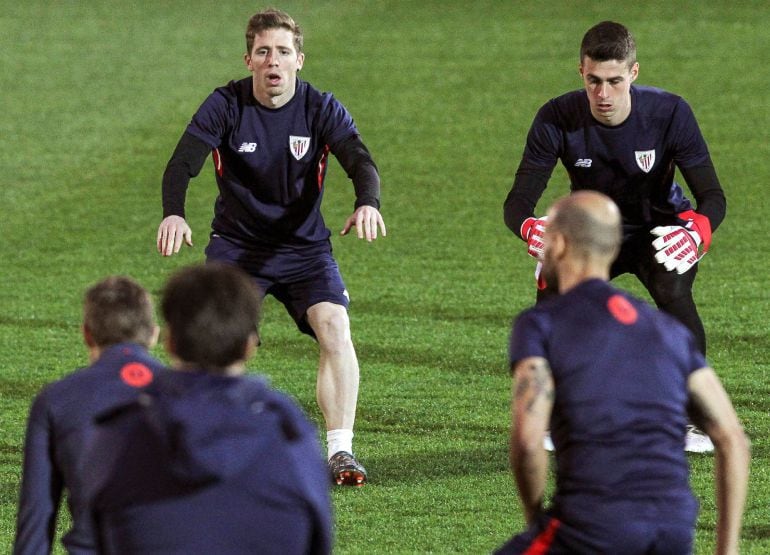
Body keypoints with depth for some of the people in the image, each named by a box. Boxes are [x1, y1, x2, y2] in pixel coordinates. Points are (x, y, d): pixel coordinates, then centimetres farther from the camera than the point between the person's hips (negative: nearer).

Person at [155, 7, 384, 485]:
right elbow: (183, 163, -22)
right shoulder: (226, 106, -12)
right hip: (236, 244, -1)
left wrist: (367, 204, -46)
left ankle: (340, 450, -12)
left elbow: (360, 161, -22)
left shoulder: (321, 109, -10)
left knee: (335, 327, -20)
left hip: (305, 246, 1)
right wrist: (174, 213, -44)